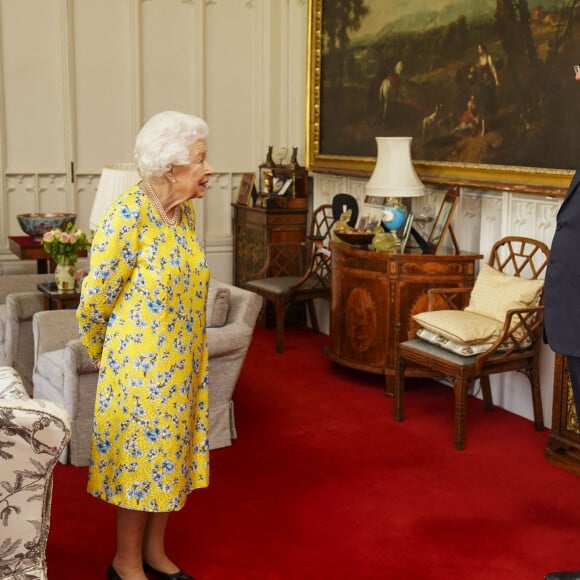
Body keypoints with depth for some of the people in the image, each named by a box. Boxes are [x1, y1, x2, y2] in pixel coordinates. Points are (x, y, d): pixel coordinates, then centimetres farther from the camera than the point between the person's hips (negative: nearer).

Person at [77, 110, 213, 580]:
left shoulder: (185, 214, 4)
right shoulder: (128, 213, -20)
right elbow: (97, 296, -14)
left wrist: (192, 357, 18)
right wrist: (104, 355, 0)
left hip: (183, 363, 7)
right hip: (141, 365, -7)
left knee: (170, 454, 16)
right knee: (141, 457, 6)